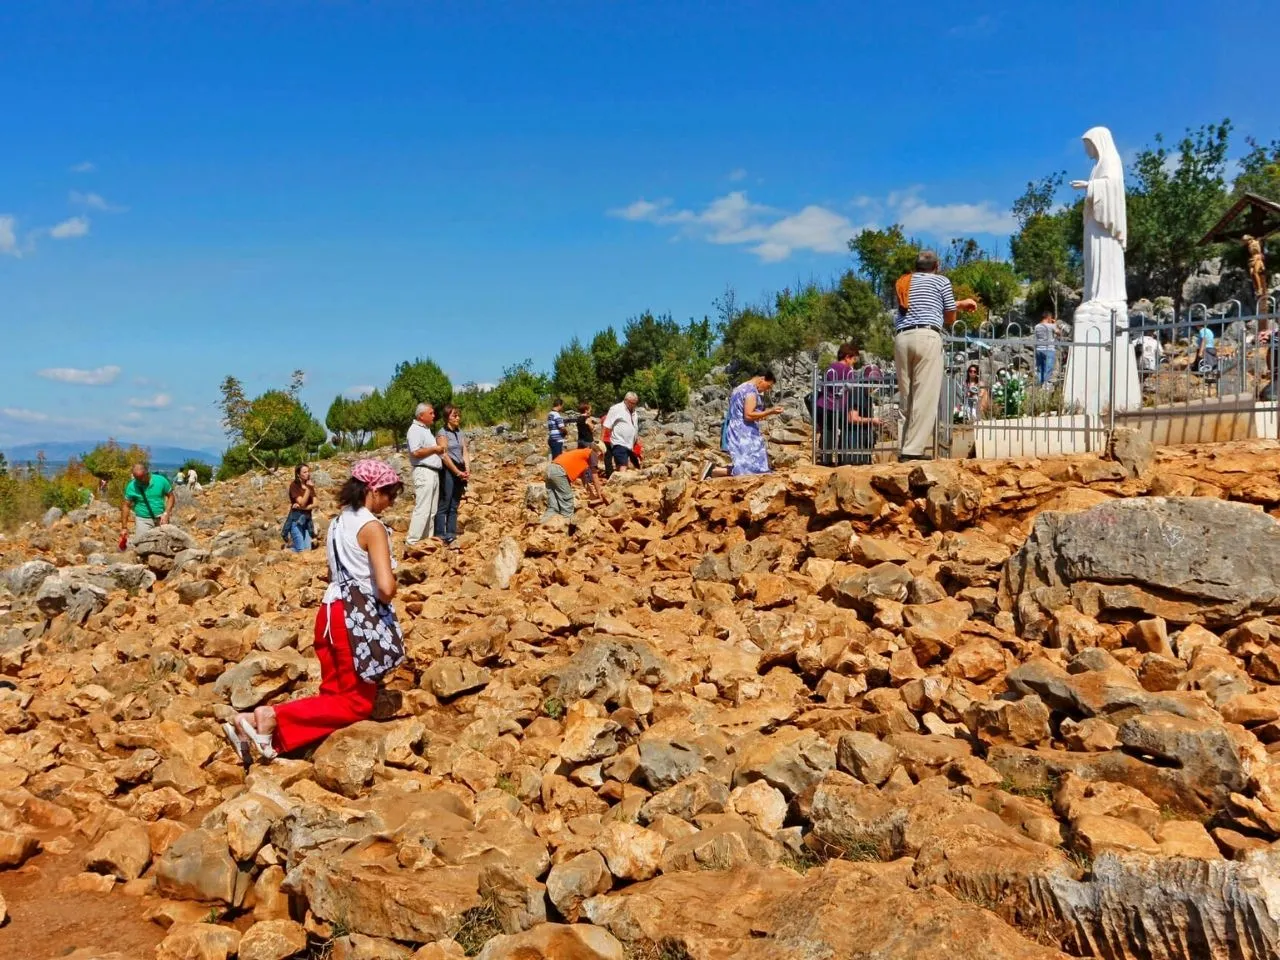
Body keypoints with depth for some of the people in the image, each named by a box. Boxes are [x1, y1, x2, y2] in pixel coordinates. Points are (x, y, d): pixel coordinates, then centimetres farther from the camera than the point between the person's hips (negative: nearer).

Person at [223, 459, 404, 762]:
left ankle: (254, 721, 1)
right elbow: (386, 587, -22)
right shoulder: (372, 527, -13)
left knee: (334, 694, 17)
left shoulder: (338, 521, 13)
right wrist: (383, 602, 0)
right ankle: (274, 717, -12)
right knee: (358, 703, 5)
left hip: (330, 611, 8)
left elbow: (335, 572, 15)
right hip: (356, 617, -8)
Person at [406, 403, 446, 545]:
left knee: (432, 510, 11)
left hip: (433, 472, 10)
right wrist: (435, 449, -13)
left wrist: (439, 447, 9)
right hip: (423, 472, -10)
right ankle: (412, 542, -10)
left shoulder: (426, 429, 19)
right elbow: (416, 452, -22)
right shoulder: (415, 429, -11)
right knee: (422, 509, -12)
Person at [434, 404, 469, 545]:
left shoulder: (460, 433, 14)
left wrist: (467, 470, -5)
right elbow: (445, 456, -12)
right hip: (448, 471, -7)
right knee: (444, 504, -7)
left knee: (454, 506, 8)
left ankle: (451, 534, 11)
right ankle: (440, 536, -6)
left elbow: (465, 453, 9)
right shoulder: (442, 434, -6)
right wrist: (458, 472, -14)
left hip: (460, 471, 7)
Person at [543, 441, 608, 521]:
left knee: (552, 508, 9)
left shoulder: (582, 454, 34)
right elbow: (595, 478, 12)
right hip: (560, 471, -9)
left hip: (550, 469, 9)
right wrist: (600, 495, 21)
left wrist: (593, 494, 48)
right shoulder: (592, 453, 11)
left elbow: (584, 478, 41)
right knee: (567, 507, 0)